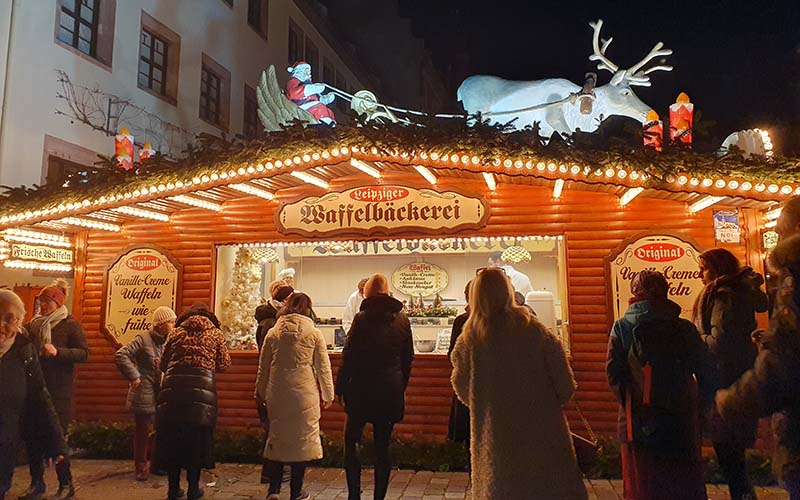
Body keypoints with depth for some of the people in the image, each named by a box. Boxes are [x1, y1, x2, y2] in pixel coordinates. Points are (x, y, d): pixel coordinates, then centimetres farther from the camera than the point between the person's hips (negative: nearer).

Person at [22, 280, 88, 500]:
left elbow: (84, 354, -13)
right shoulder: (33, 325, 10)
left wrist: (58, 352, -26)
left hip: (58, 393, -5)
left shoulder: (70, 324, -5)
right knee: (32, 437, 8)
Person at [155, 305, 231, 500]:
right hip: (201, 389, -2)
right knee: (197, 440, 10)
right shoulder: (215, 334, 12)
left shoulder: (176, 332, 16)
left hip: (172, 389, 2)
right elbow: (224, 364, 12)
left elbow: (162, 365, 17)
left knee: (172, 439, 14)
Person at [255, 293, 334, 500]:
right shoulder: (314, 333, -3)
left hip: (277, 394, 3)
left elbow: (263, 366, 11)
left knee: (277, 436, 15)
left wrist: (260, 392, 24)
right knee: (303, 438, 8)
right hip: (305, 393, -2)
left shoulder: (273, 333, 4)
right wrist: (327, 394, 10)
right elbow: (323, 367, 0)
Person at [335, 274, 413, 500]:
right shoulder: (402, 319, 4)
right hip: (392, 390, 4)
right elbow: (408, 358, 9)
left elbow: (349, 356, -8)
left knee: (351, 439, 10)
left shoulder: (362, 318, -9)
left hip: (363, 388, -4)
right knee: (383, 445, 11)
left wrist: (340, 386, 1)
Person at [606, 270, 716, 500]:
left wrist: (631, 407, 3)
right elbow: (708, 372, 0)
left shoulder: (622, 327, -4)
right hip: (681, 424, 1)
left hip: (639, 426, -1)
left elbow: (613, 374, -9)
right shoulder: (684, 328, -1)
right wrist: (697, 409, 11)